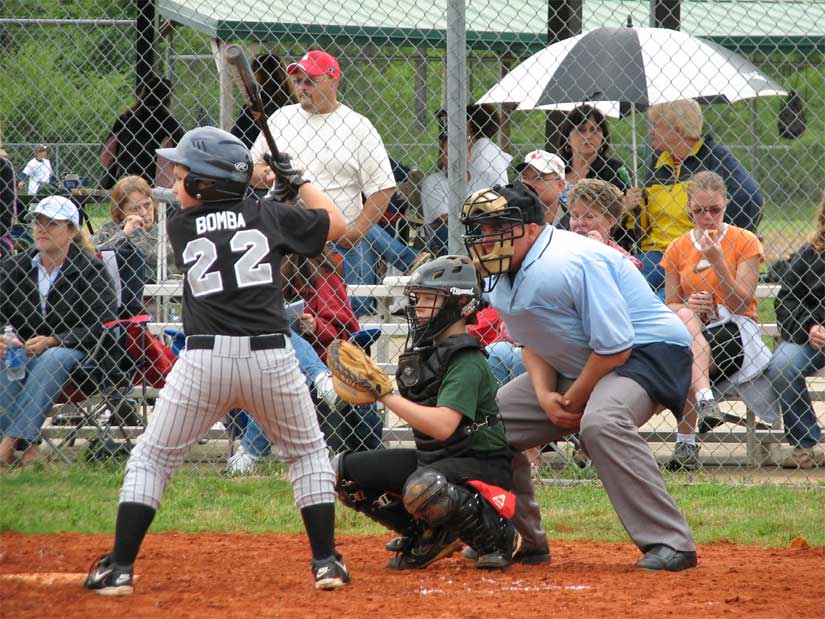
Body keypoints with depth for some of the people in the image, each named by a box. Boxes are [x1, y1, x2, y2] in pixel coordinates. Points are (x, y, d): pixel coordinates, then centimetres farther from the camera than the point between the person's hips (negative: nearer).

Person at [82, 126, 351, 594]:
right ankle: (326, 561, 12)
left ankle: (119, 568, 3)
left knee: (152, 458, 11)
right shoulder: (270, 215, 7)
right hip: (271, 357, 1)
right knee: (308, 453, 20)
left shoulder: (181, 225, 6)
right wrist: (298, 181, 32)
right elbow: (336, 223, 20)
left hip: (204, 360, -1)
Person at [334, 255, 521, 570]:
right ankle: (425, 534, 9)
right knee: (341, 471, 3)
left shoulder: (467, 361, -19)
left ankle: (498, 536, -13)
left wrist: (385, 394, -30)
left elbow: (443, 426, -32)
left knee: (423, 488, -42)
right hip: (429, 459, 9)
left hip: (480, 464, -9)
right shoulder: (421, 351, 8)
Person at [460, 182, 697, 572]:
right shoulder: (499, 280, 1)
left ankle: (670, 543, -37)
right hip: (575, 368, 10)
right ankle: (522, 540, 19)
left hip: (647, 352, -10)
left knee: (600, 422, -39)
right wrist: (545, 396, -8)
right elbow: (532, 343, 11)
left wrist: (574, 401, -18)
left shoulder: (570, 264, -28)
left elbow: (614, 347, -29)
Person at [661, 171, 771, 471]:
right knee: (685, 316, -37)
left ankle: (686, 443, -37)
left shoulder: (745, 242, 2)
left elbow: (741, 304, -5)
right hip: (690, 333, 2)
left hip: (736, 331, -2)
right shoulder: (677, 249, 11)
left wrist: (717, 262, -17)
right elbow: (670, 305, 11)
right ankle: (705, 399, -53)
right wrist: (687, 306, -14)